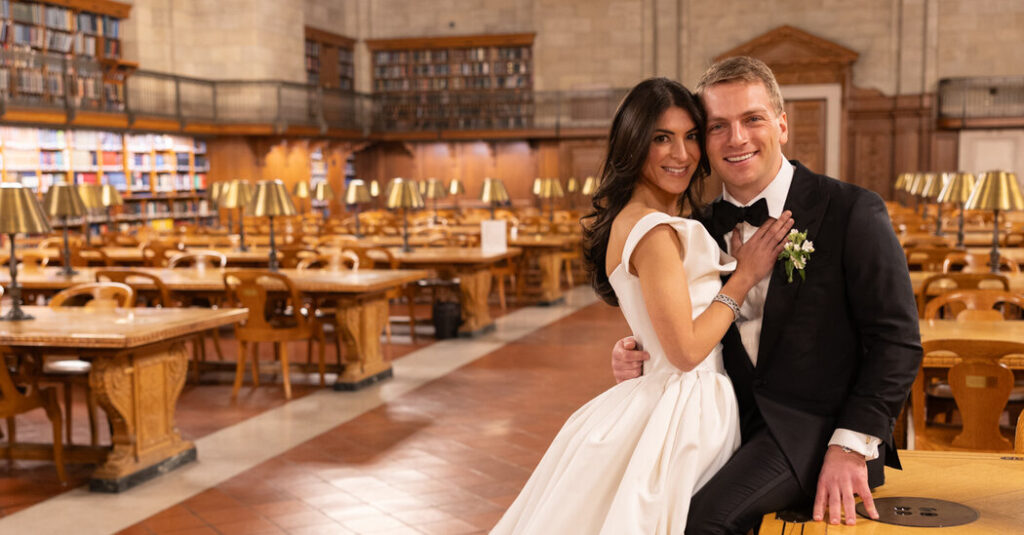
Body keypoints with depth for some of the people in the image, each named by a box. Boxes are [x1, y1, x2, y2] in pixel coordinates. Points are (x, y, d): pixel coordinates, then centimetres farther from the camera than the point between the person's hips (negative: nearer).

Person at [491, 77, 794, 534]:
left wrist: (728, 261, 9)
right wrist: (744, 276, -12)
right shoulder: (654, 230, -20)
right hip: (682, 416, -9)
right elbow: (686, 350, -20)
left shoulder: (628, 219, 9)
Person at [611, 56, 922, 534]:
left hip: (815, 427, -5)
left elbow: (897, 342, -9)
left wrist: (851, 447, -17)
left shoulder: (851, 212, -6)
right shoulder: (705, 228, 10)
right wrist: (638, 359, -2)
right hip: (733, 424, 6)